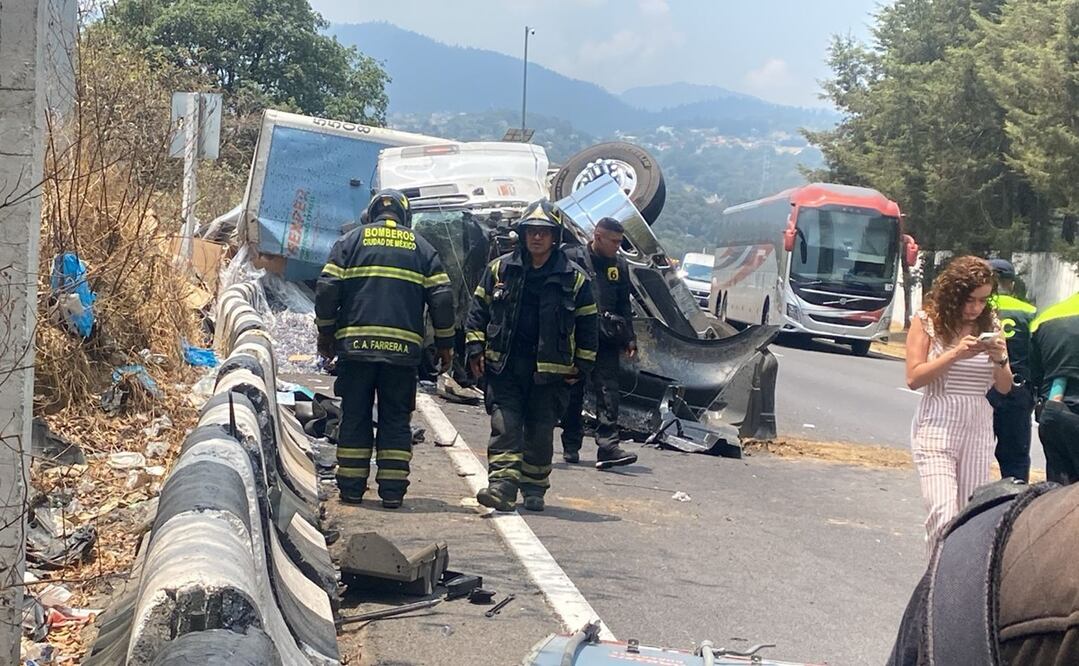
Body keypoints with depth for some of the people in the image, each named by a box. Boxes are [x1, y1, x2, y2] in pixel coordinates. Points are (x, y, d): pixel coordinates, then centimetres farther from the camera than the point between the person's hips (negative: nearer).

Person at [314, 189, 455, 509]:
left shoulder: (351, 240, 8)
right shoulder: (421, 248, 11)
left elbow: (326, 290, 1)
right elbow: (442, 298, 6)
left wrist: (325, 334, 11)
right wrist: (445, 344, 14)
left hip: (355, 345, 0)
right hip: (403, 347, 1)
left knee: (355, 416, 7)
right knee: (396, 419, 7)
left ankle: (351, 486, 8)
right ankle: (392, 489, 4)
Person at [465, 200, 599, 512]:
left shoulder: (575, 278, 1)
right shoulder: (499, 269, 4)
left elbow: (587, 325, 7)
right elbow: (479, 311, 11)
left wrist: (582, 366, 5)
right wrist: (476, 349, 3)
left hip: (550, 371, 0)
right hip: (504, 366, 0)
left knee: (540, 432, 7)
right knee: (505, 426, -9)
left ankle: (534, 489, 21)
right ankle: (502, 486, -14)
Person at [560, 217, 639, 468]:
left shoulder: (619, 265, 12)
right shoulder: (571, 259, -2)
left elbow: (624, 306, 18)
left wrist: (629, 338, 11)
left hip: (606, 341, 3)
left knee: (608, 392, -8)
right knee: (573, 394, 6)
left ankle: (608, 446, -14)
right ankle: (571, 446, 18)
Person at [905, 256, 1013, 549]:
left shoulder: (990, 326, 8)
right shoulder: (927, 321, -2)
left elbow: (1004, 387, 9)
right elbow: (913, 377, -8)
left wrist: (999, 359, -11)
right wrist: (955, 354, -17)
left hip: (979, 429, 4)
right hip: (937, 427, -4)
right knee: (943, 514, -17)